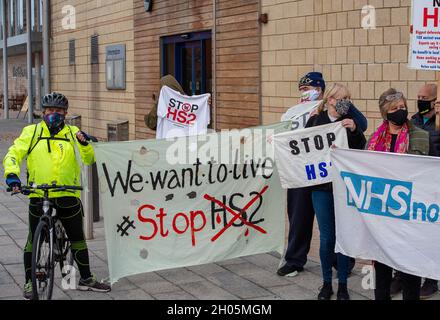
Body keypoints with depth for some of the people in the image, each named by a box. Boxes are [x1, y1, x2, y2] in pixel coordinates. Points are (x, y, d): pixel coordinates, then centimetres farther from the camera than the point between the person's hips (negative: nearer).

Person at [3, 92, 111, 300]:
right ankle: (29, 283, 16)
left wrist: (84, 143, -17)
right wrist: (12, 174, -15)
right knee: (34, 241, 4)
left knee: (78, 239, 10)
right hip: (39, 196, -1)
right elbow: (13, 154, 3)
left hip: (68, 196, 1)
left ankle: (86, 279, 24)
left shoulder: (73, 133, 8)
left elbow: (89, 159, 2)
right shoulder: (31, 132, 6)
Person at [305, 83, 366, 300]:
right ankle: (326, 283, 21)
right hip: (321, 186, 0)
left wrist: (354, 130, -20)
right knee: (326, 237, 6)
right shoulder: (315, 121, 3)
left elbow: (360, 149, -4)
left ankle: (343, 285, 16)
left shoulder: (351, 122, 3)